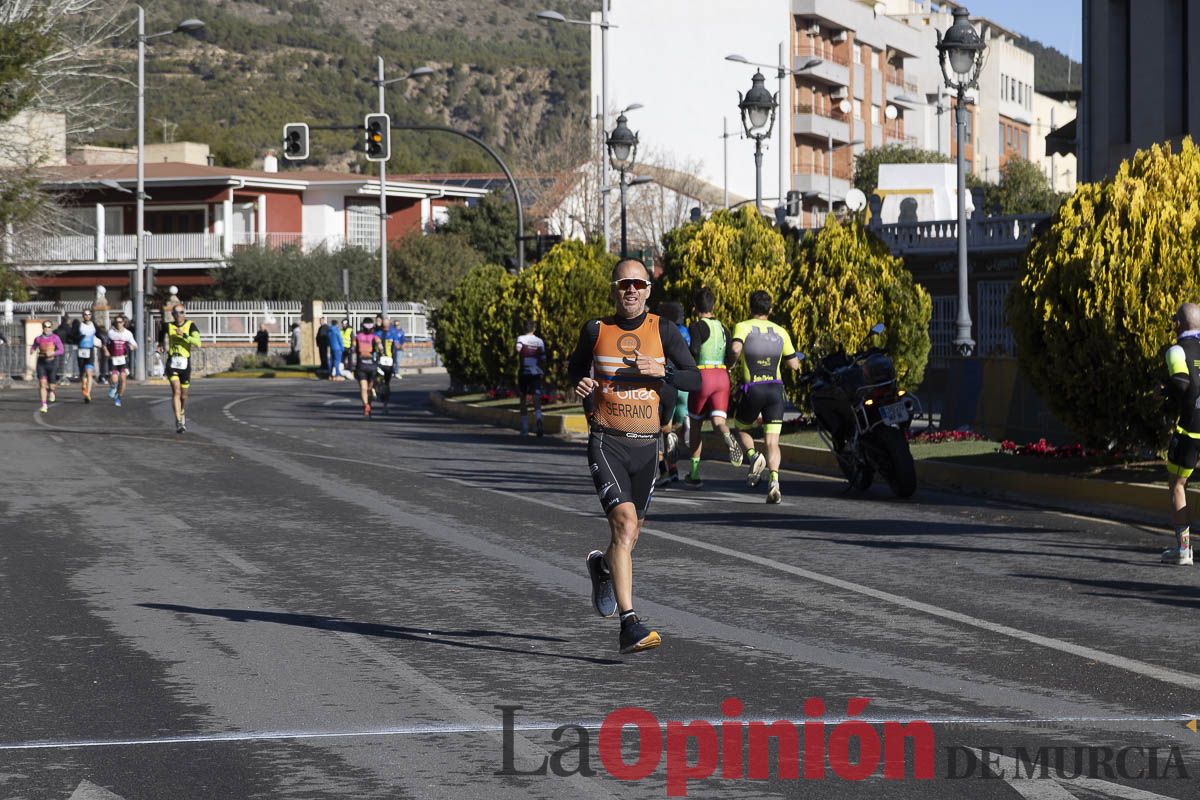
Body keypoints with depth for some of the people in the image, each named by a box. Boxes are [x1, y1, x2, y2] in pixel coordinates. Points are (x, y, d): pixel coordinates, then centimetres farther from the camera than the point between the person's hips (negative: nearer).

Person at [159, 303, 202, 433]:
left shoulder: (190, 326, -4)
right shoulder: (168, 326, 5)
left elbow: (198, 343, -19)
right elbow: (162, 341, 28)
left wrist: (184, 335, -27)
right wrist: (160, 346, 12)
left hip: (185, 364, 0)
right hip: (172, 364, 0)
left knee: (183, 395, 12)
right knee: (176, 391, -18)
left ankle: (183, 415, 43)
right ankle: (178, 422, -22)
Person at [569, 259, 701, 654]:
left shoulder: (663, 331, 3)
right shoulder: (596, 330, 2)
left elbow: (694, 379, 1)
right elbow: (575, 367, 20)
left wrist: (661, 370, -17)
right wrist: (581, 385, -2)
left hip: (645, 446, 3)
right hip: (606, 444, -3)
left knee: (629, 536, 16)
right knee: (625, 525, -21)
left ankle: (602, 566, 53)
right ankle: (629, 625, -24)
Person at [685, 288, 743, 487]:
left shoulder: (697, 326, -5)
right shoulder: (722, 328, 15)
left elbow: (694, 350, -20)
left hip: (703, 376, -4)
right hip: (722, 377, 4)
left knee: (696, 425, 11)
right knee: (718, 421, -3)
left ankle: (694, 474, 14)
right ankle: (729, 439, -41)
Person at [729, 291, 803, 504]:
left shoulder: (743, 327, -1)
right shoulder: (780, 332, 10)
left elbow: (736, 348, -22)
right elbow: (794, 364, 11)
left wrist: (734, 360, -1)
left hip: (752, 389, -2)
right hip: (775, 389, 2)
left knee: (741, 429, 23)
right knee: (772, 442, 0)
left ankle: (753, 455, -7)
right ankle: (774, 481, -21)